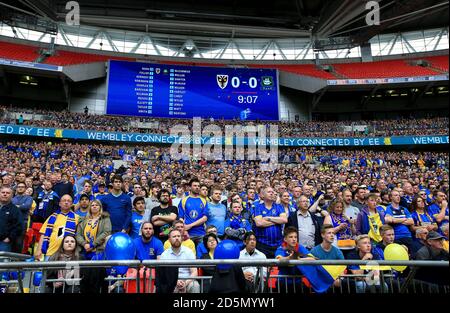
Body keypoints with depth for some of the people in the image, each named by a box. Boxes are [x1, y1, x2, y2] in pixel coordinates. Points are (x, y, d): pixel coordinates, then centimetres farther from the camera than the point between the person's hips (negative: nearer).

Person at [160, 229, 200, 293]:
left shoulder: (188, 252, 4)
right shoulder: (164, 255, 4)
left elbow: (194, 272, -1)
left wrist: (186, 282, -21)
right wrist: (175, 282, -21)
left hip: (187, 281, 1)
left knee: (195, 285, -32)